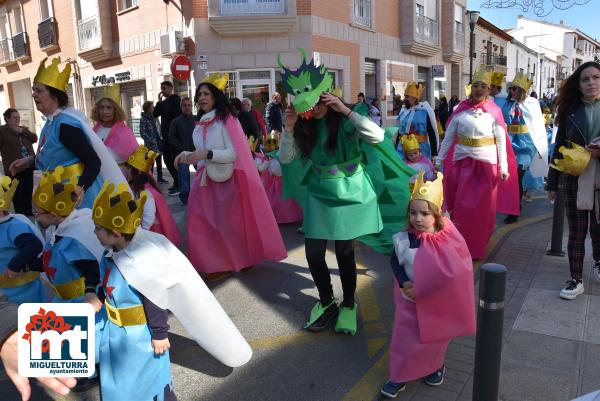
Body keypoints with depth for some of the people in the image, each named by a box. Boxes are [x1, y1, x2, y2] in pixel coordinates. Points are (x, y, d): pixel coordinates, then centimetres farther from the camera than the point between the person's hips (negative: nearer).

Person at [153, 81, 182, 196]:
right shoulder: (164, 102, 17)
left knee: (174, 159, -7)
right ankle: (176, 182, 20)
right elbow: (155, 115, 10)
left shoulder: (175, 100, -7)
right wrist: (159, 101, 1)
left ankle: (178, 185, -3)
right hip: (165, 135, 8)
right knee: (167, 159, 11)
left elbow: (178, 115, -18)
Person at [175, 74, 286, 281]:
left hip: (226, 180, -7)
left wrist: (207, 154, -23)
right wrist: (187, 155, 1)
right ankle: (218, 264, 17)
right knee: (203, 223, 5)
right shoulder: (200, 124, 12)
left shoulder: (226, 120, -9)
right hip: (206, 180, 7)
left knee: (229, 223, 3)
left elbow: (235, 153, -17)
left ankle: (242, 260, 23)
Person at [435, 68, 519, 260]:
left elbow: (501, 140, -2)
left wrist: (503, 167, -7)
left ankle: (477, 247, 19)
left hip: (487, 162, -1)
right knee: (461, 206, 5)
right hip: (462, 161, 1)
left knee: (482, 207, 5)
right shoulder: (460, 109, 3)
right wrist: (439, 161, 0)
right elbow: (448, 137, 4)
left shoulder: (494, 111, -1)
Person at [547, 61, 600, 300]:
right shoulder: (571, 111, 3)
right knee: (576, 232, 4)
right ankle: (576, 280, 15)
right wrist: (552, 183, 4)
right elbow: (559, 148, 5)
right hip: (576, 179, 0)